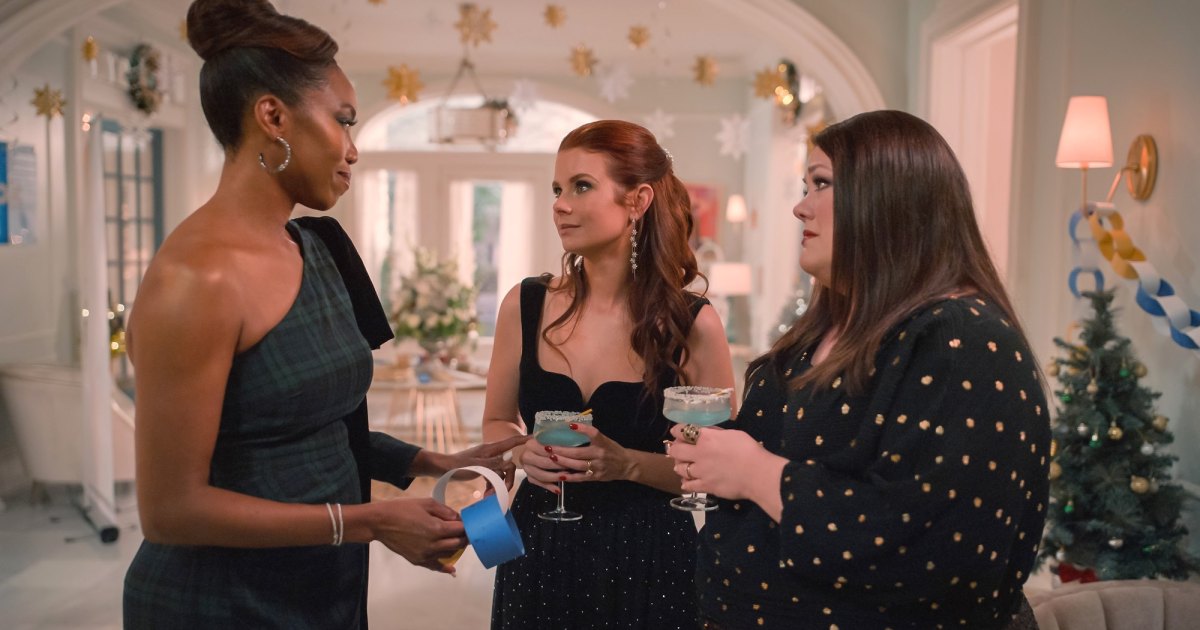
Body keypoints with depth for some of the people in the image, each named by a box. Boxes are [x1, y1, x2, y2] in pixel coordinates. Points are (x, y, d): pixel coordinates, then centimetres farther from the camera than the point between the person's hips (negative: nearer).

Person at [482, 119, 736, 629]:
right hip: (540, 550, 3)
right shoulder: (525, 305, -4)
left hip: (646, 556, -2)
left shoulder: (692, 323, -12)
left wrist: (628, 463, -20)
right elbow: (496, 423, 9)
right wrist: (523, 450, -12)